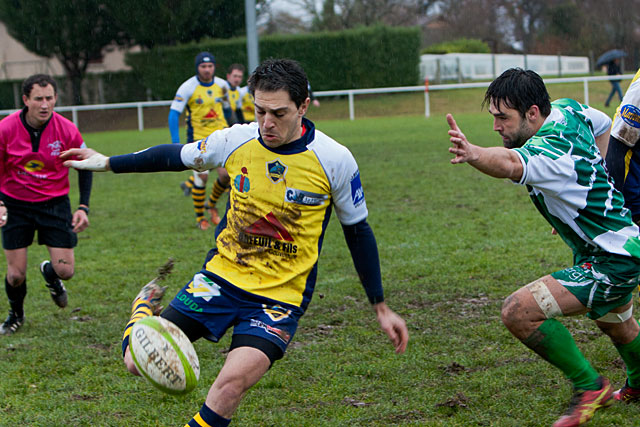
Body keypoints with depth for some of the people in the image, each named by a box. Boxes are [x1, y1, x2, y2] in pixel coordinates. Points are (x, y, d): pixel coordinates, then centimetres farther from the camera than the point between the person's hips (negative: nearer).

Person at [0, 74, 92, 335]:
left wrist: (83, 207, -6)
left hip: (55, 203, 1)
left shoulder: (67, 130, -13)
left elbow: (85, 168, 2)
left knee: (65, 271, -7)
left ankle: (50, 274, 33)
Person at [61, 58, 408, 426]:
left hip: (281, 296, -2)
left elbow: (358, 231, 1)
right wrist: (108, 163, 17)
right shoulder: (236, 140, -6)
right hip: (222, 275, 3)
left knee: (232, 382, -27)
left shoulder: (335, 160, -12)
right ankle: (147, 305, 30)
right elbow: (175, 157, 13)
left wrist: (381, 308, 5)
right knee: (140, 361, -4)